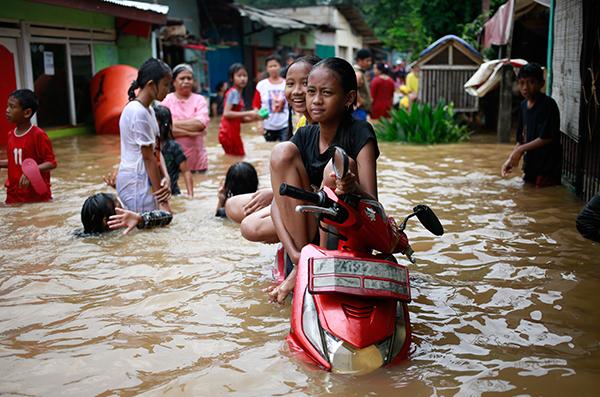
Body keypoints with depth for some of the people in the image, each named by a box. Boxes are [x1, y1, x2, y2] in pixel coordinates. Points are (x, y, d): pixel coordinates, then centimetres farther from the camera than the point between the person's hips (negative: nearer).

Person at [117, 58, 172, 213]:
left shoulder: (148, 110, 11)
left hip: (144, 180, 9)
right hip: (136, 183, -9)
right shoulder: (138, 112, -18)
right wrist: (162, 200, -14)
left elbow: (156, 150, 6)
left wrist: (165, 178, -11)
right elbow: (148, 157, -17)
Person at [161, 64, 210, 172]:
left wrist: (174, 123, -11)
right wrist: (190, 131, -15)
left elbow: (200, 124, -13)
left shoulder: (199, 100, 3)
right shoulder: (166, 100, 0)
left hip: (196, 158, 1)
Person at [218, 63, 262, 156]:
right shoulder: (233, 92, -12)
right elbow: (226, 113, -23)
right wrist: (248, 113, -21)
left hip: (233, 132, 9)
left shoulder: (238, 93, 14)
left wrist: (255, 118, 0)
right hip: (229, 133, -9)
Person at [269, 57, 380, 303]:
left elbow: (373, 203, -23)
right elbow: (278, 200, -8)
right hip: (310, 226, 4)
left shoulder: (359, 133, -12)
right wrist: (294, 253, -24)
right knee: (282, 151, -15)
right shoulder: (304, 136, 0)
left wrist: (353, 188, -47)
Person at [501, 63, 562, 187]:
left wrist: (520, 149, -12)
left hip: (547, 169, -7)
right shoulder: (524, 105, 8)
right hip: (530, 166, 7)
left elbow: (546, 138, -18)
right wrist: (510, 159, 1)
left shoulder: (548, 105, -14)